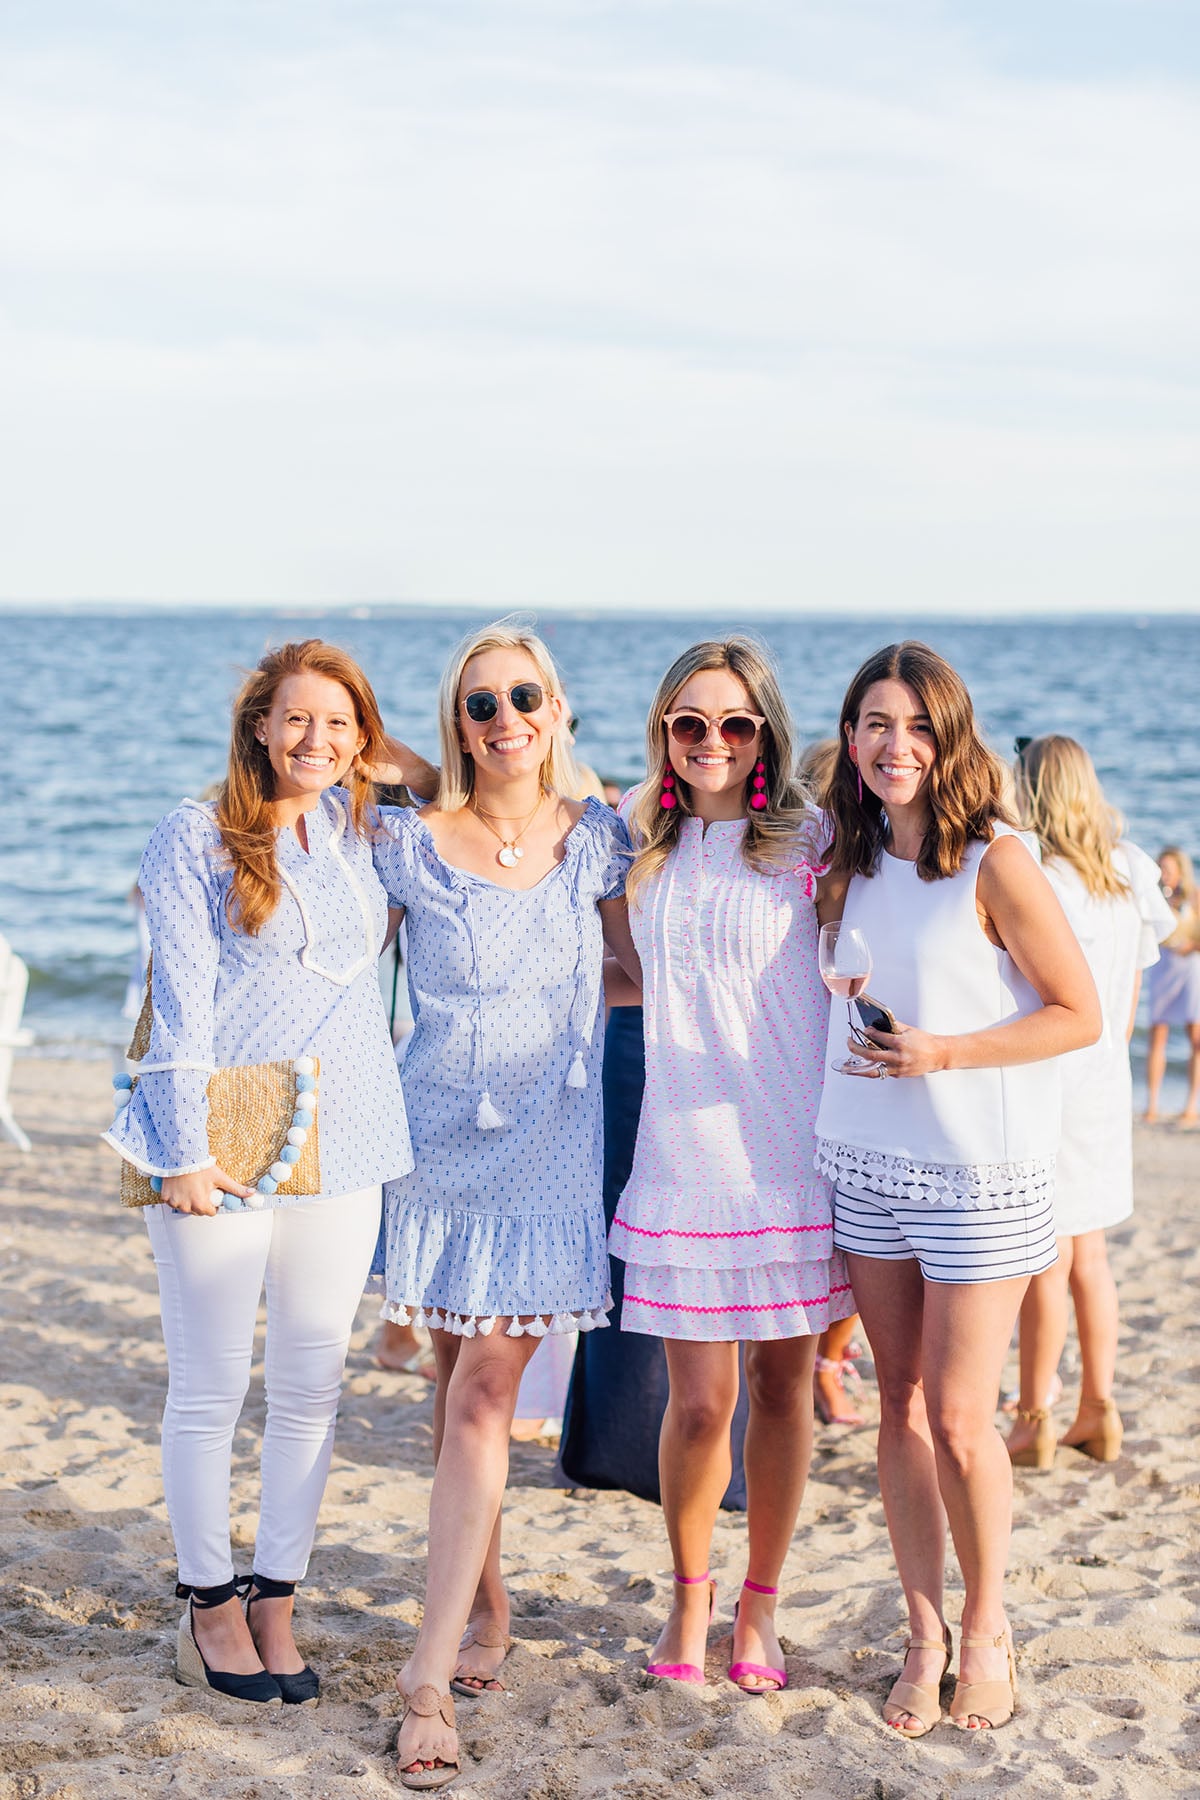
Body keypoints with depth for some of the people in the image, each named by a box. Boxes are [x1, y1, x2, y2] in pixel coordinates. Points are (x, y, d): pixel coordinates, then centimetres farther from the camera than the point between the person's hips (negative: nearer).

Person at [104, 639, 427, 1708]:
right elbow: (181, 1000, -6)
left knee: (312, 1386, 7)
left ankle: (276, 1602, 20)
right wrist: (186, 1148, -11)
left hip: (342, 1144, 4)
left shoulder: (362, 835, 11)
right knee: (211, 1388, 4)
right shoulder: (196, 838, -2)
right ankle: (208, 1606, 19)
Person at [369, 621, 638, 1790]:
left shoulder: (597, 840, 4)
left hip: (548, 1148, -1)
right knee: (460, 1388, 10)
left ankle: (430, 1672, -7)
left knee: (482, 1397, -8)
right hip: (441, 1135, 1)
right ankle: (484, 1606, 30)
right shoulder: (411, 845, -1)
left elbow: (646, 970, 12)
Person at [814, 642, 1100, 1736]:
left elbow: (1080, 1015, -10)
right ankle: (924, 1632, 22)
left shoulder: (995, 861, -12)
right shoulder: (853, 865, 6)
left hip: (983, 1173, -5)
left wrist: (944, 1052, -19)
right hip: (867, 1163, 5)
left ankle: (986, 1627, 20)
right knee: (901, 1410, 9)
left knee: (960, 1422, -1)